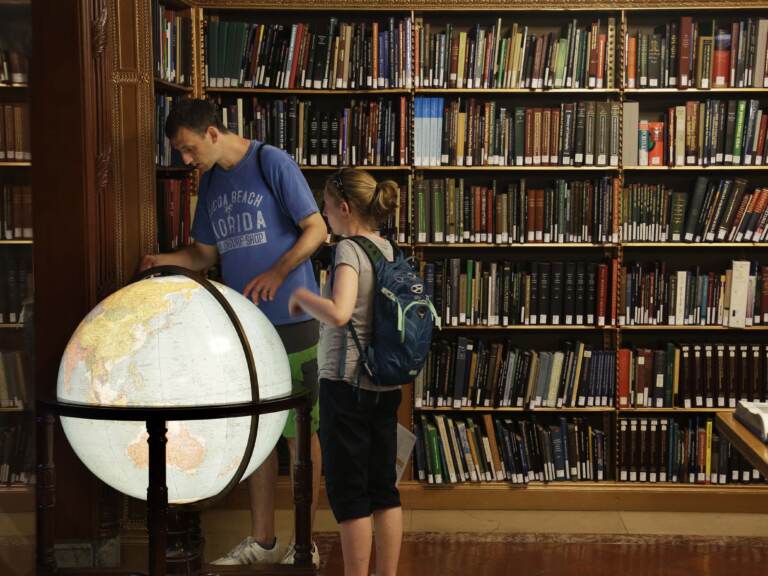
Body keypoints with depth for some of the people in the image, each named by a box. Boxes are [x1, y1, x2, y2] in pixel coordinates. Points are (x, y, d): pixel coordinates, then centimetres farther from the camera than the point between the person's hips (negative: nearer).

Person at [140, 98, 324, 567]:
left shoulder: (273, 163, -9)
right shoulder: (211, 180, 12)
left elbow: (317, 229, -11)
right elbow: (207, 253, 16)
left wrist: (277, 271, -25)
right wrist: (164, 260, -3)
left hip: (291, 321, -7)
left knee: (299, 432, 2)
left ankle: (305, 545, 12)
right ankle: (262, 542, 22)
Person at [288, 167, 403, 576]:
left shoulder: (349, 249, -14)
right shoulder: (387, 248, 9)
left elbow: (339, 313, -29)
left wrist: (302, 296, -11)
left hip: (346, 383, -8)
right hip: (385, 385, 8)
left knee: (348, 491, 1)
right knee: (383, 488, 12)